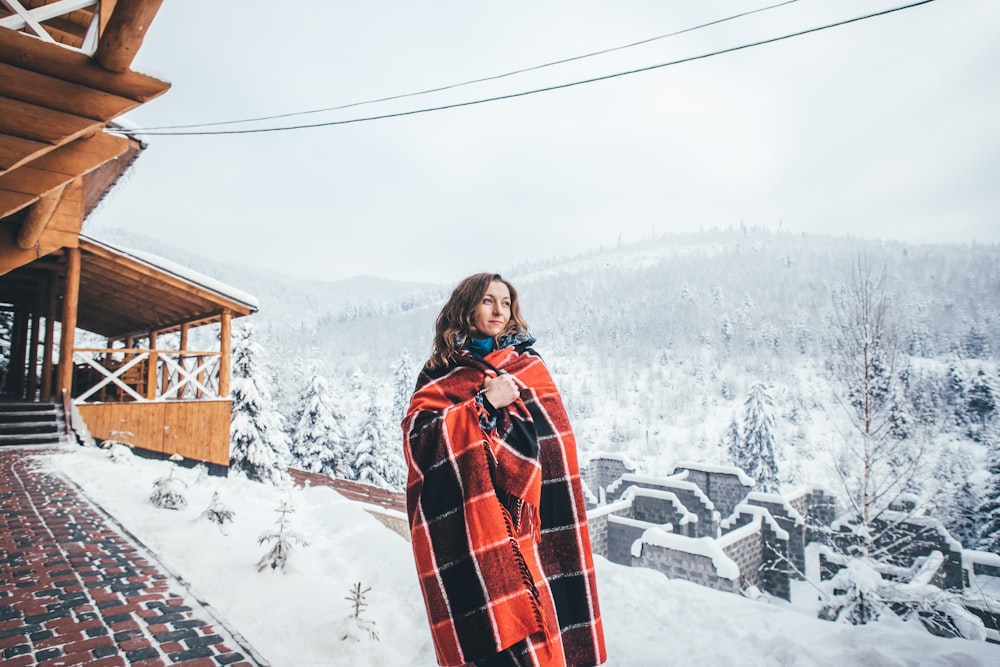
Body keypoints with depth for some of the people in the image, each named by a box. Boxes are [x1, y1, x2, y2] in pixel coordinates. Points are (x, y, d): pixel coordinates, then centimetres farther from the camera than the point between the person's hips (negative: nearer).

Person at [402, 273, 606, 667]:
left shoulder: (529, 367, 12)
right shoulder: (439, 375, 9)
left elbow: (549, 439, 5)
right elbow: (417, 437, -6)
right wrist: (485, 404, -11)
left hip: (522, 522, 2)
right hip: (465, 527, -1)